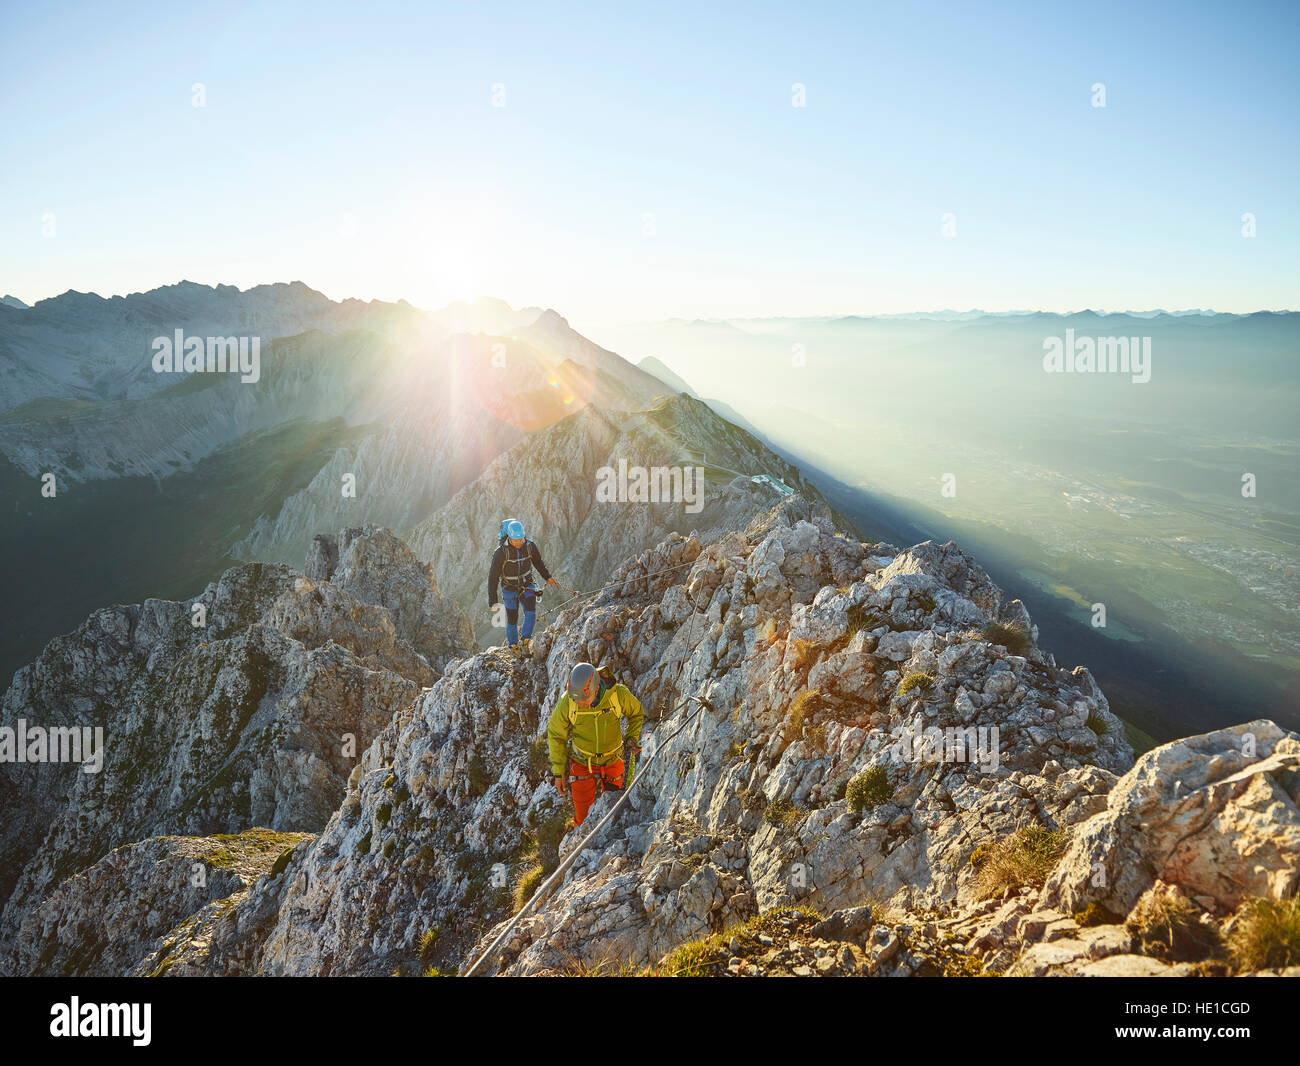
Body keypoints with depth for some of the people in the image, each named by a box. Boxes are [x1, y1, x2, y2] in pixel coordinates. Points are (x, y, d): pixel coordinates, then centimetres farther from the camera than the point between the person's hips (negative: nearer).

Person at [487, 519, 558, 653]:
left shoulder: (530, 546, -14)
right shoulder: (501, 551, -24)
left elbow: (538, 562, 9)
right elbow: (493, 576, -18)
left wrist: (547, 577, -3)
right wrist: (492, 600, -19)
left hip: (527, 586, 2)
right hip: (510, 589, -2)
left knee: (531, 613, -18)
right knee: (512, 620, 3)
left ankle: (525, 641, -1)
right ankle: (513, 647, 24)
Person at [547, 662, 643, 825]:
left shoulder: (619, 694, -23)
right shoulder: (567, 702, -24)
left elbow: (636, 713, 1)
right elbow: (556, 735, -6)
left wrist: (632, 738, -12)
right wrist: (558, 772, -4)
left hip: (612, 762, 1)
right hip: (582, 763, -1)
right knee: (584, 819, 1)